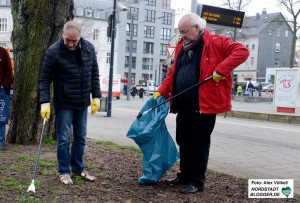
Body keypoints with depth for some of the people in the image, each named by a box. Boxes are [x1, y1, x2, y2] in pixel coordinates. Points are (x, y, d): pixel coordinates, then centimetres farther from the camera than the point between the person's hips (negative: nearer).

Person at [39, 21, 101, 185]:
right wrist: (45, 102, -18)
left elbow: (94, 74, 8)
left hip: (83, 104, 5)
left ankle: (78, 168, 29)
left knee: (80, 138, 14)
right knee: (64, 139, 1)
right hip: (64, 104, -4)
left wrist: (96, 97, 5)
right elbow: (44, 79, -11)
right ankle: (64, 171, 16)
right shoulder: (53, 51, -14)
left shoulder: (89, 48, -1)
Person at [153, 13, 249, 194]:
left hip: (204, 104, -7)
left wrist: (220, 70, -23)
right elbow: (173, 73, 21)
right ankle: (184, 176, 31)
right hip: (183, 105, 7)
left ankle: (197, 182, 12)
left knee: (199, 144, 1)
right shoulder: (181, 47, 15)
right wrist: (161, 92, 13)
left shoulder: (215, 42, -7)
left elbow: (242, 52, -15)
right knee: (184, 142, 16)